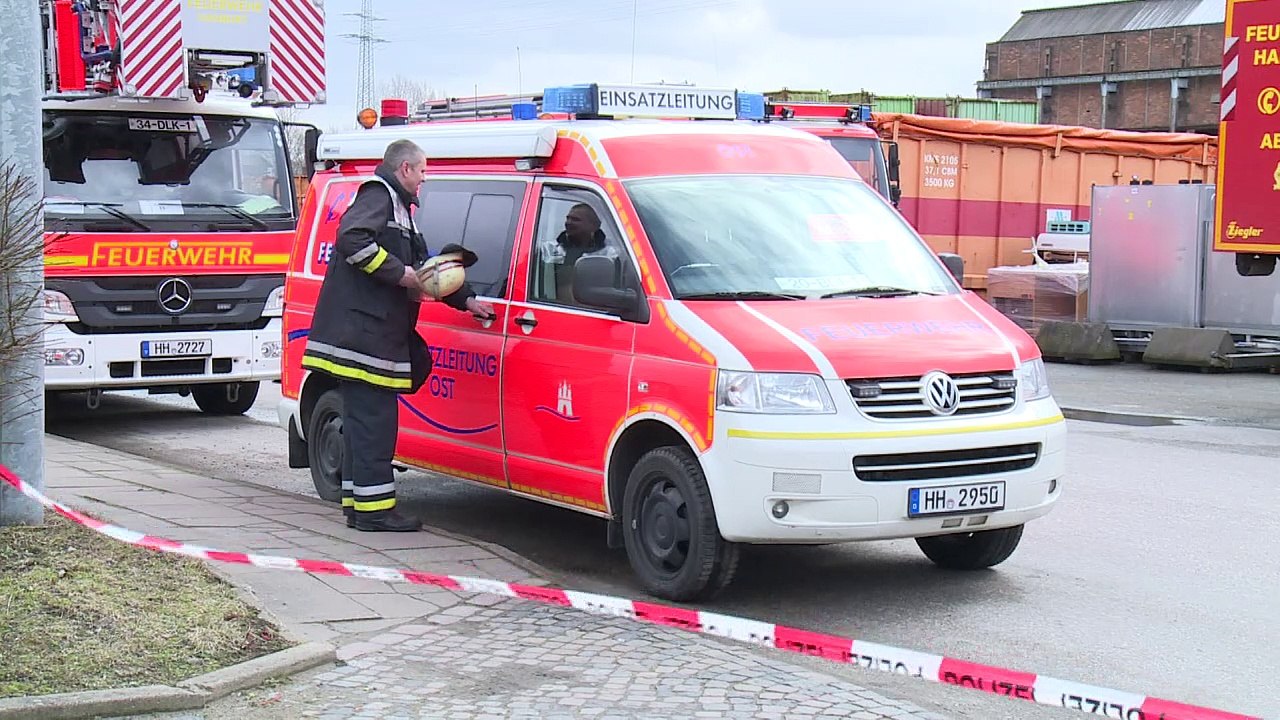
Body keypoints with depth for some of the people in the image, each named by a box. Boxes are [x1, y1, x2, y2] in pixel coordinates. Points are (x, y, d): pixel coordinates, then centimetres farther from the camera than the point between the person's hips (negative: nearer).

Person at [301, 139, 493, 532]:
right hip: (363, 330, -11)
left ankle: (358, 505, 15)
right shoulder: (378, 195, -5)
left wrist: (466, 300, 29)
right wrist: (400, 273, -18)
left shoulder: (397, 206, 27)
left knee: (362, 420, 11)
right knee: (373, 420, -10)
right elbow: (353, 239, -23)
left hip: (373, 332, 11)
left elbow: (421, 267, 33)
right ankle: (374, 508, -8)